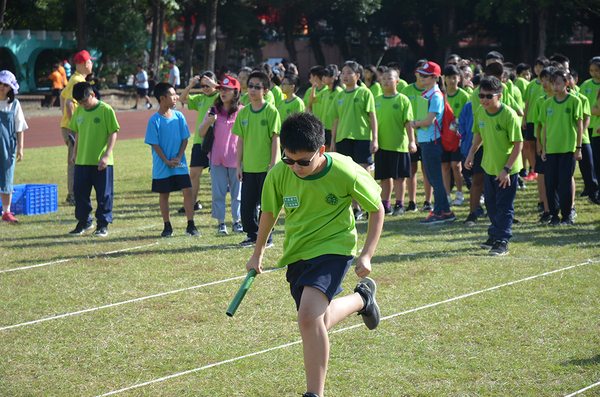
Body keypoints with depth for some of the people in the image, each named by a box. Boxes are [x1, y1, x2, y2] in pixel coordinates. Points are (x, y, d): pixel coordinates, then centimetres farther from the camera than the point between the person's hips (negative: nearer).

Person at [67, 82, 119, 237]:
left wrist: (106, 155, -15)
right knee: (80, 192, 9)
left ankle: (103, 225, 11)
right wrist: (75, 153, 14)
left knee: (104, 194, 2)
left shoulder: (106, 110, -10)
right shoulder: (79, 111, 6)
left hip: (101, 162, -5)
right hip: (82, 160, 5)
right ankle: (84, 222, 23)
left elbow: (113, 133, -10)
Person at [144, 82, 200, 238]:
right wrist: (167, 161, -12)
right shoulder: (154, 120, -9)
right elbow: (154, 144, -8)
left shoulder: (179, 116, 2)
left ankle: (191, 226, 3)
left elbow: (185, 139, 4)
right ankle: (167, 227, 17)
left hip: (180, 163, 3)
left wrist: (179, 157, -7)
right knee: (164, 194, 6)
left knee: (187, 191, -4)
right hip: (162, 166, -3)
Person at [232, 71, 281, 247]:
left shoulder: (271, 111, -6)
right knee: (247, 203, 6)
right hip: (248, 166, 4)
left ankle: (266, 237, 12)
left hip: (266, 167, -4)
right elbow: (241, 140, 11)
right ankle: (252, 235, 20)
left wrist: (273, 164, -12)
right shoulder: (243, 113, 7)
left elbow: (275, 139, -7)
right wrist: (238, 165, 7)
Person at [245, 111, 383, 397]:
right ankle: (361, 298, 46)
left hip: (333, 247, -5)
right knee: (318, 322, 15)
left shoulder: (346, 174, -21)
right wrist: (257, 254, 19)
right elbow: (270, 212, 9)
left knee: (309, 317, -26)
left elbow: (377, 210, -4)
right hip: (297, 253, 5)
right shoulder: (279, 175, -12)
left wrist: (367, 255, -12)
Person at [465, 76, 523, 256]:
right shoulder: (480, 112, -3)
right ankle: (495, 235, 34)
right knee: (491, 203, 18)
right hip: (489, 166, 7)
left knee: (504, 205, -3)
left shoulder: (509, 115, -23)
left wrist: (507, 169, -22)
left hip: (507, 169, -7)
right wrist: (472, 153, 2)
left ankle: (502, 241, 2)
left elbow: (518, 144, -20)